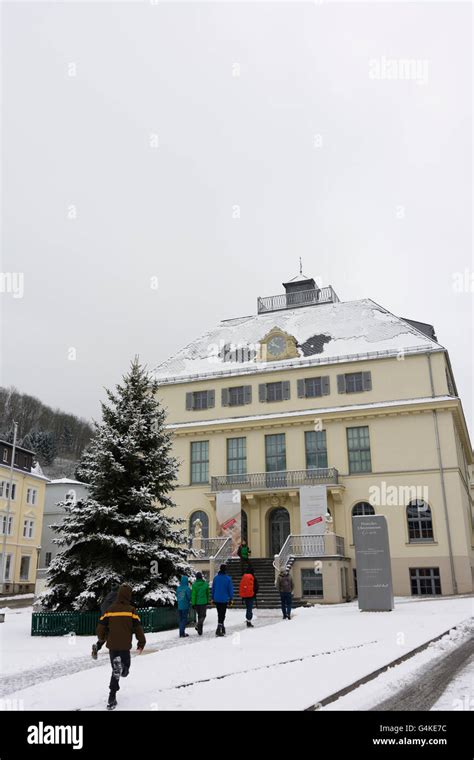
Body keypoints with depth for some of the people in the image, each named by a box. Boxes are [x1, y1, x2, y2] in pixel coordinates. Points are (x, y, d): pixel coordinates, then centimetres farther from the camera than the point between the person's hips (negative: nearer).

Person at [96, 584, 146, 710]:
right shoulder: (131, 610, -4)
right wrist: (141, 643, 6)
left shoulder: (110, 610, 3)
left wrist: (102, 638, 23)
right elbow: (138, 627, -5)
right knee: (124, 670, 13)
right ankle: (122, 669, -19)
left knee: (116, 670, 12)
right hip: (125, 646, -3)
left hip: (112, 645, 3)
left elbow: (101, 626, 3)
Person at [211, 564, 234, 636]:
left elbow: (213, 588, 6)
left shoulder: (215, 578, 0)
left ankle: (222, 628, 26)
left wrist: (212, 598, 14)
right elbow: (230, 589, -5)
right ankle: (219, 630, -12)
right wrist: (231, 598, 3)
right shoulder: (228, 578, -9)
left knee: (220, 614, 17)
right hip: (224, 600, -4)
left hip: (216, 599, 4)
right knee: (222, 615, 0)